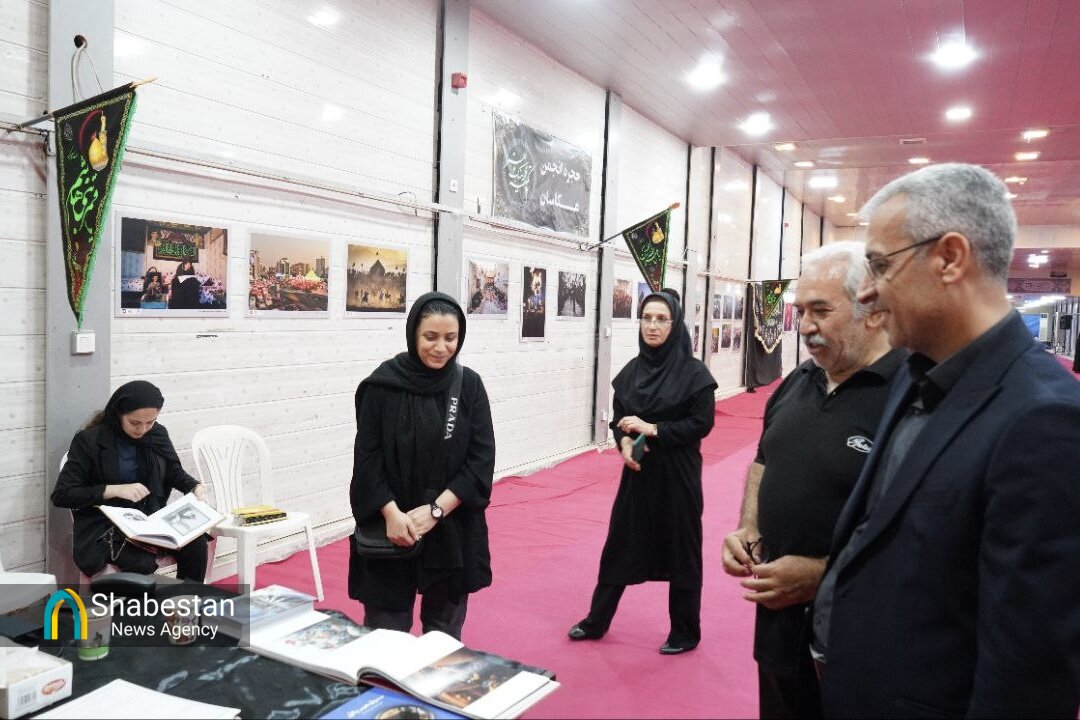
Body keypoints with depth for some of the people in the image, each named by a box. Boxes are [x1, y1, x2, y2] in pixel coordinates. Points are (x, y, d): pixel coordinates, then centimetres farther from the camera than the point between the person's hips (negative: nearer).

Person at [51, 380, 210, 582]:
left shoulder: (158, 434, 3)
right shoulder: (90, 440, -8)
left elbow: (174, 472, 19)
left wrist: (196, 487, -3)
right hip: (103, 528, -4)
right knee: (141, 563, -34)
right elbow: (61, 495, -9)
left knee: (196, 543, -25)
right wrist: (115, 490, -20)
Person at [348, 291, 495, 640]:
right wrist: (391, 513, -17)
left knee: (445, 631, 13)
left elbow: (481, 460, -5)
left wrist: (435, 510, -14)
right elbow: (367, 458, -6)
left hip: (452, 529, 2)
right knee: (387, 630, 5)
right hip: (391, 530, -1)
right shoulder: (383, 384, -6)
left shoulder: (469, 385, -1)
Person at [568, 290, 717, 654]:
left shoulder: (693, 372, -10)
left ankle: (685, 632, 26)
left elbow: (701, 423, -13)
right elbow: (618, 418, 8)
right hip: (637, 472, 5)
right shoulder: (630, 371, 4)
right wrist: (624, 442, -12)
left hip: (677, 476, -4)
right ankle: (596, 621, 28)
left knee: (680, 552, 8)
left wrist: (652, 429, -20)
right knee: (619, 546, 13)